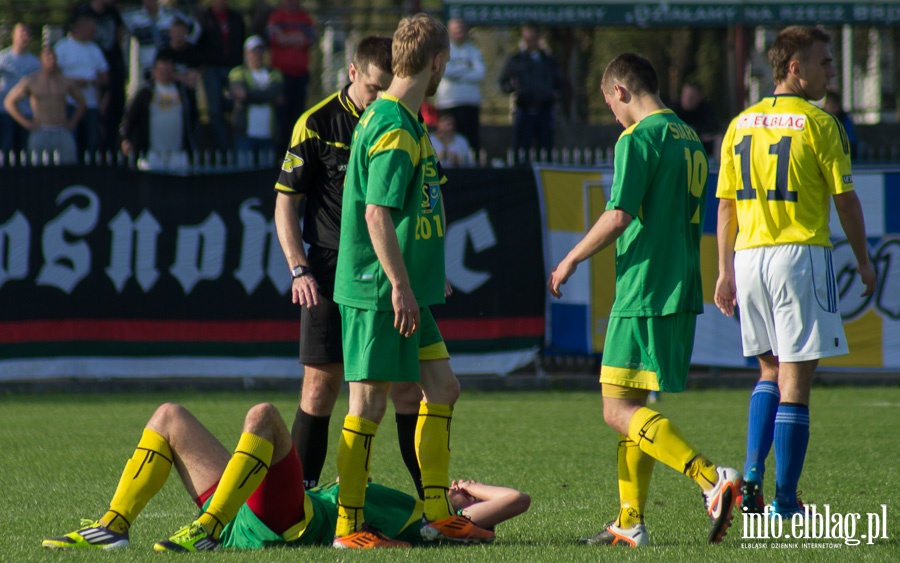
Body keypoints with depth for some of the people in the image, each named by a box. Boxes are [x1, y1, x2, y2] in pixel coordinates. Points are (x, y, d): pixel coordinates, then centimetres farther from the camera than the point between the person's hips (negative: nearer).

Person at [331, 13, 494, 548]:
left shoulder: (397, 121, 15)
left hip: (404, 288, 10)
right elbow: (377, 214, -23)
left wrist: (426, 274, 30)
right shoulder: (395, 130, -17)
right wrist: (400, 287, -23)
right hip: (378, 291, -10)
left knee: (443, 388, 12)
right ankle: (349, 527, 1)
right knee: (369, 403, -5)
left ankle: (437, 513, 17)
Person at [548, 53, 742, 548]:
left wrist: (571, 260, -6)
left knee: (619, 410, -9)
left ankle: (713, 480, -23)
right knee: (630, 407, 15)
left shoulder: (638, 139, -11)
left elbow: (618, 216, -18)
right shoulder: (689, 139, 16)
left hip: (643, 292, -9)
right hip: (681, 293, 9)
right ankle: (630, 524, 15)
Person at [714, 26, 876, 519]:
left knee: (771, 371, 20)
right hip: (801, 255, -5)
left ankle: (752, 474, 3)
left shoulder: (741, 124, 9)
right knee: (795, 379, -2)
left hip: (749, 257, 6)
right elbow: (845, 199, -6)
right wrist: (863, 260, 6)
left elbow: (725, 203, 11)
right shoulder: (819, 125, -7)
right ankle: (785, 503, -2)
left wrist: (725, 270, 16)